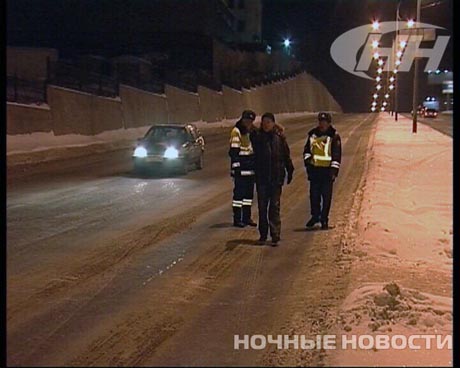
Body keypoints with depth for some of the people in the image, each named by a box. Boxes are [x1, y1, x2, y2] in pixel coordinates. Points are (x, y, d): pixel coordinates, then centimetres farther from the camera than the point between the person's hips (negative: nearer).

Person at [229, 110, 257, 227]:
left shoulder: (251, 131, 14)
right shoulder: (236, 132, -11)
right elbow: (233, 152, -14)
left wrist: (255, 165, 20)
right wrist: (236, 167, -19)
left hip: (250, 168, 8)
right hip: (240, 169, -8)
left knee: (249, 192, 11)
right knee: (239, 193, -6)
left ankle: (247, 217, 18)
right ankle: (237, 219, -2)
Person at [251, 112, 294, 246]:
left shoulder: (279, 137, 0)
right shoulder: (257, 136, 1)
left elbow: (286, 155, 6)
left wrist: (290, 171, 9)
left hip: (276, 177, -1)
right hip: (261, 176, 1)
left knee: (275, 207, 0)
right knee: (262, 206, 6)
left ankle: (275, 236, 2)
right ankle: (263, 235, 16)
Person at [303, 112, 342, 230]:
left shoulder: (334, 136, -4)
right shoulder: (313, 134, 9)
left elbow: (337, 154, -5)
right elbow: (307, 148, 20)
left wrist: (334, 170, -10)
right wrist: (307, 160, 5)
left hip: (327, 170, -3)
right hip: (314, 168, 4)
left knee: (326, 196, 1)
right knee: (314, 194, 6)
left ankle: (324, 219, 9)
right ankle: (315, 216, 20)